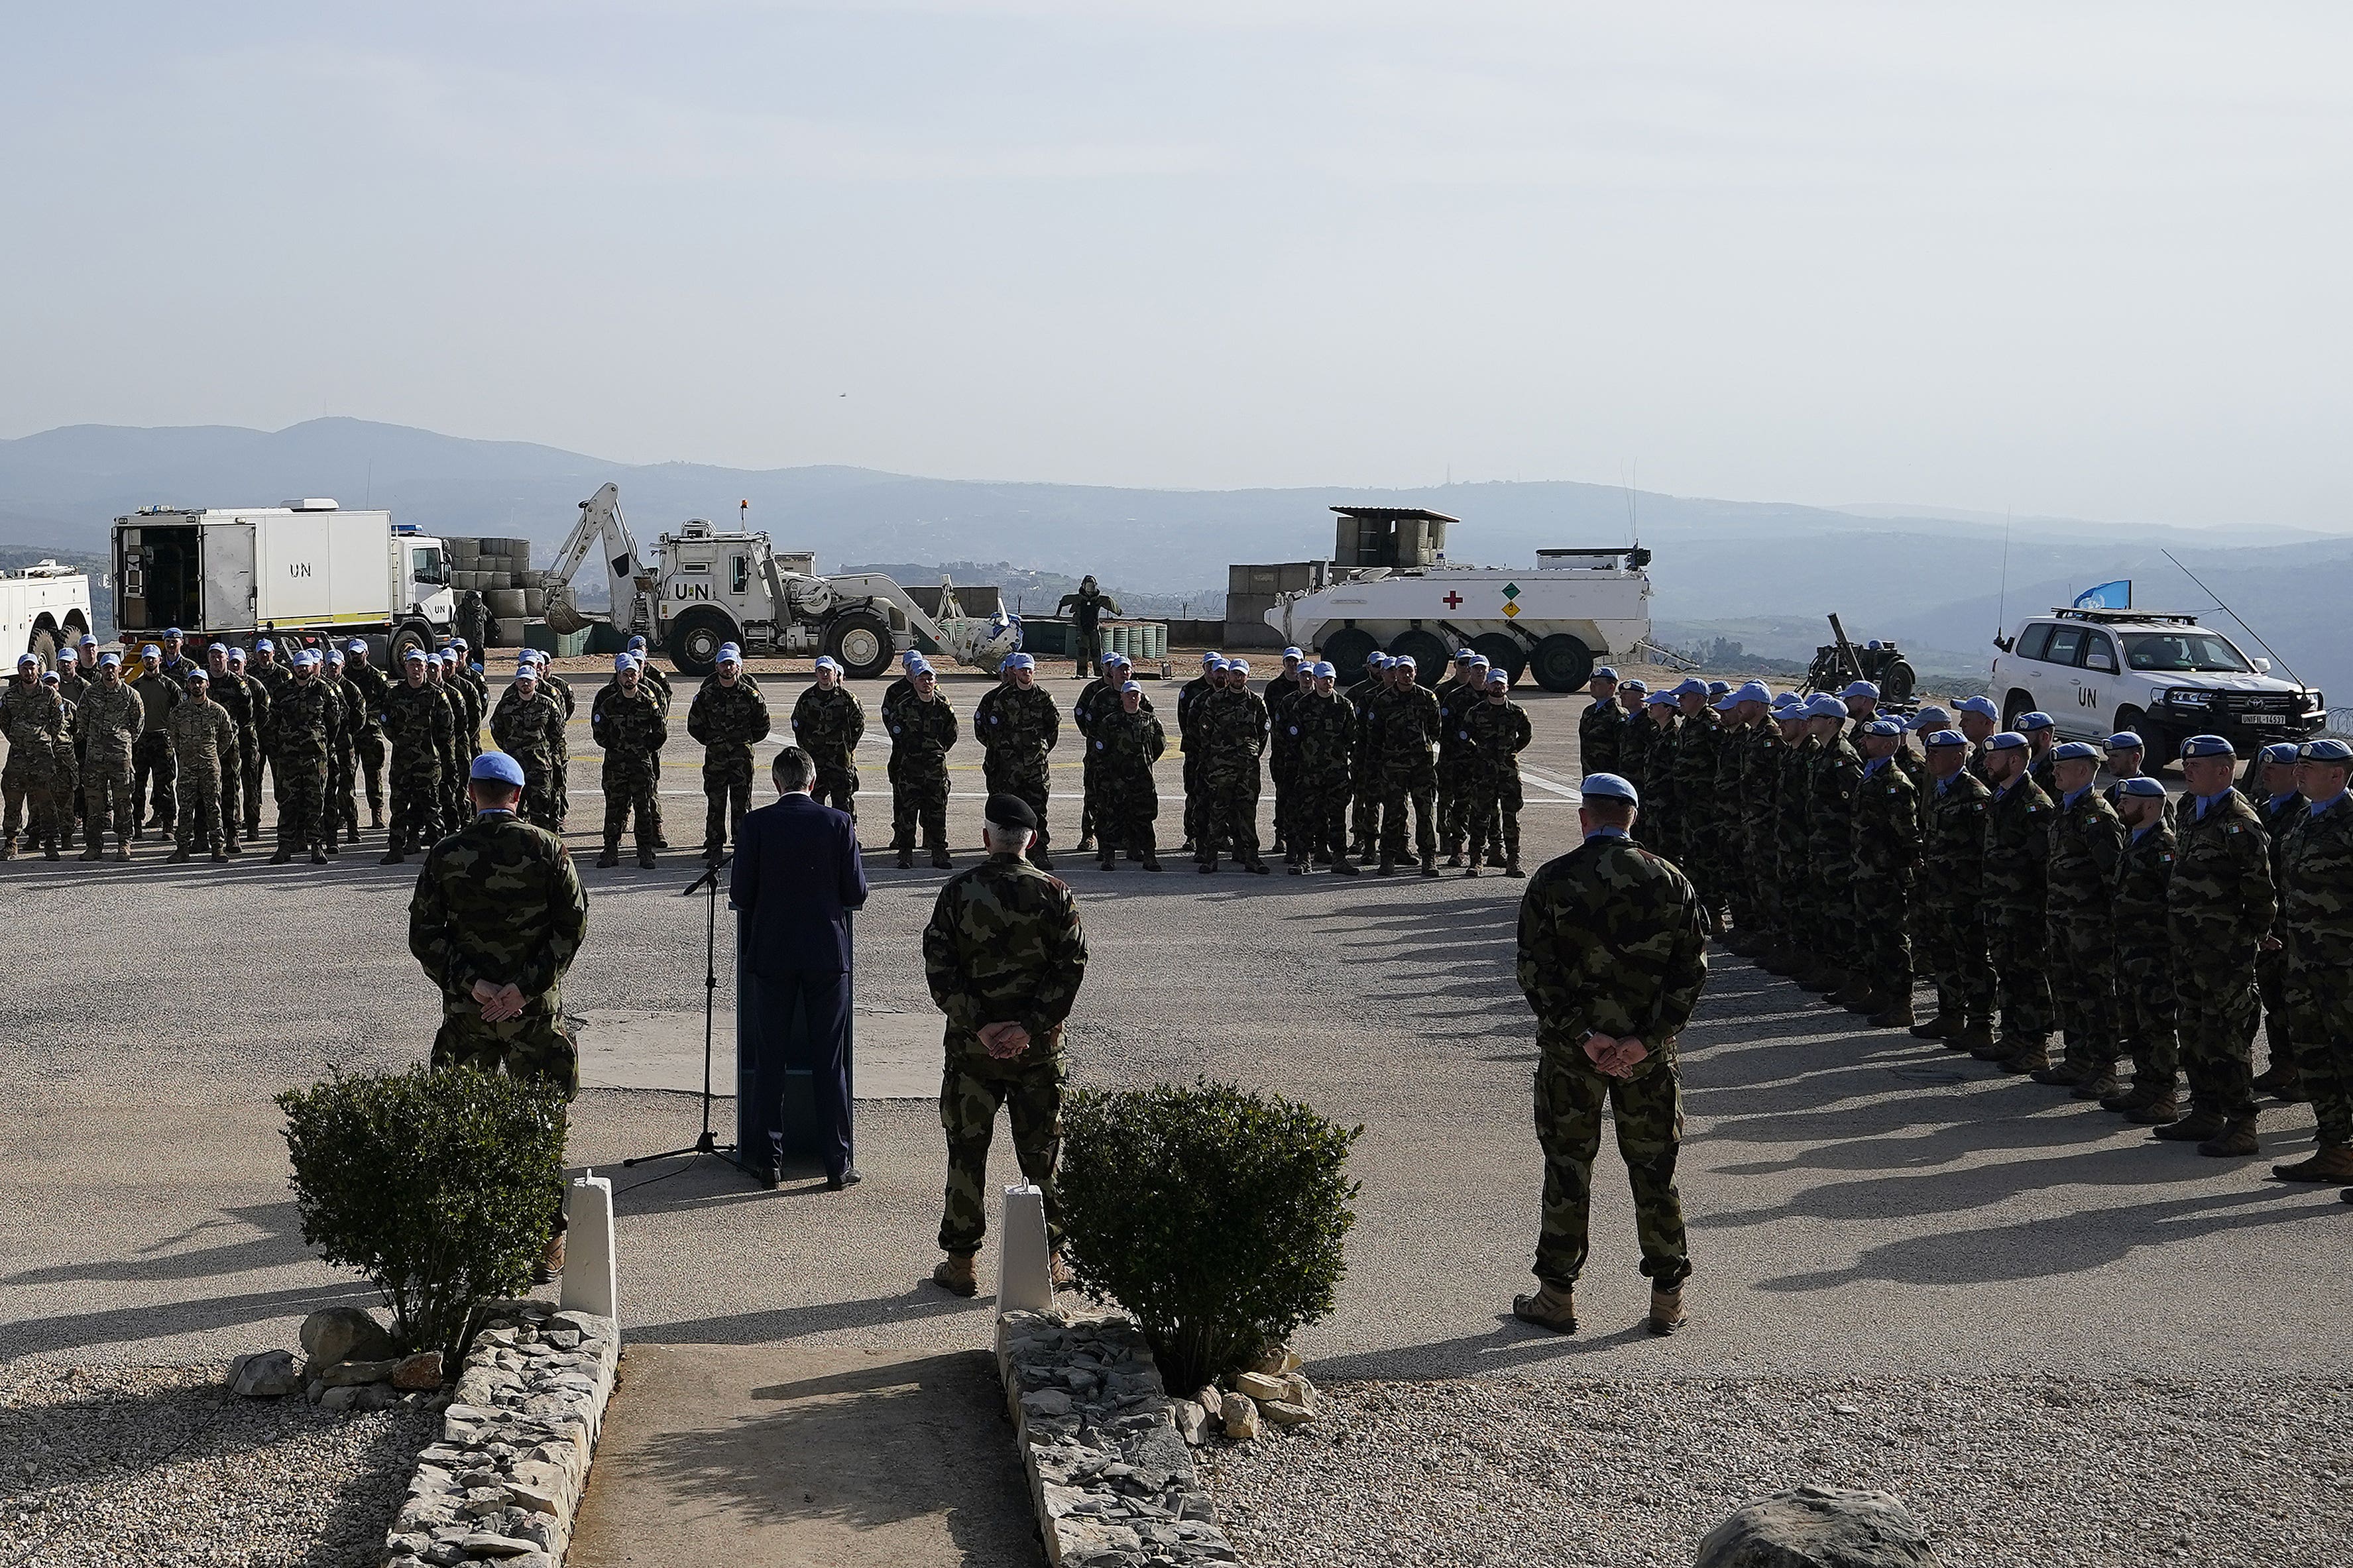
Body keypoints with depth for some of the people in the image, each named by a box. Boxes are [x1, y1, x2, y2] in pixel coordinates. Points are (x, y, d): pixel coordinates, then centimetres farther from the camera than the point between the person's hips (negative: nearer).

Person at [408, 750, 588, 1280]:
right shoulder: (548, 849, -3)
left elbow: (424, 935, -5)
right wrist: (525, 986, -10)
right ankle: (546, 1244, 10)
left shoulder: (444, 854, -2)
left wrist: (471, 984, -8)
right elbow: (572, 924, -8)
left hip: (465, 1009, 1)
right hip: (536, 1008, 0)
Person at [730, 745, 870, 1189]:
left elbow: (740, 895, -5)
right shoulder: (839, 824, -6)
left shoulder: (754, 825, -6)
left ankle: (768, 1161, 12)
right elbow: (857, 895, -4)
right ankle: (836, 1164, 8)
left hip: (772, 953, 0)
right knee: (829, 1061, 6)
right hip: (827, 953, 0)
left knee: (769, 1060, 9)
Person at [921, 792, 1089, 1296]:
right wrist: (1030, 1027, -10)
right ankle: (1048, 1259, 16)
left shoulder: (958, 891, -4)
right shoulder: (1054, 894, -3)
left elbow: (939, 968, -8)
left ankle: (960, 1264, 11)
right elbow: (1072, 966, -8)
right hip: (1037, 1047, 0)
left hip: (971, 1045, 0)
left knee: (966, 1153, 8)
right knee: (1041, 1153, 10)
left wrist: (978, 1025, -9)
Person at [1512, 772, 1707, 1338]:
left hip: (1570, 1049, -2)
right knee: (1654, 1168, 11)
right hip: (1649, 1052, 2)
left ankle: (1557, 1297, 14)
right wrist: (1646, 1039, -10)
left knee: (1568, 1166, 8)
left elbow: (1536, 972, -12)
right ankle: (1667, 1301, 16)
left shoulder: (1552, 881, -7)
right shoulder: (1670, 881, 0)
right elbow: (1692, 969, -5)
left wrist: (1582, 1035, -12)